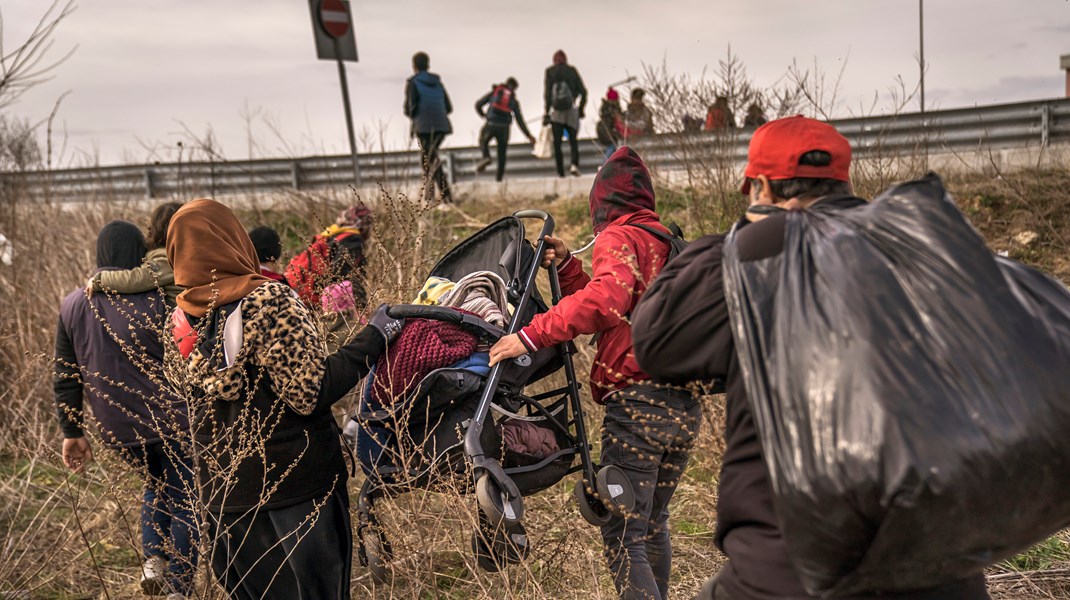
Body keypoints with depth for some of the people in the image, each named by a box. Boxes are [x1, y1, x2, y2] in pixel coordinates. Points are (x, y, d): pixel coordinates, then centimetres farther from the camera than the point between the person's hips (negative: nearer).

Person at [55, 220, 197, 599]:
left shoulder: (72, 306, 2)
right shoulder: (156, 301, -14)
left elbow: (65, 379, 6)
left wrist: (72, 433, 14)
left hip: (117, 429, 5)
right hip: (170, 422, -5)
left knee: (155, 484, 29)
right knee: (182, 502, 8)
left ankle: (153, 558, 14)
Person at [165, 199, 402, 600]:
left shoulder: (181, 320, 1)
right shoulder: (268, 302, -18)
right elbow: (312, 394, -20)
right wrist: (373, 338, -13)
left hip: (223, 490, 6)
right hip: (296, 485, -6)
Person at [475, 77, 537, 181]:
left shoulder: (494, 92, 14)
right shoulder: (514, 100, 15)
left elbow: (478, 104, 10)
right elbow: (520, 120, 12)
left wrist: (483, 115, 31)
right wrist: (528, 135, 18)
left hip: (491, 125, -1)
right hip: (504, 127, 1)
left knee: (483, 141, 21)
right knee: (502, 153, 12)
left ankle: (486, 156, -10)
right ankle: (498, 178, 10)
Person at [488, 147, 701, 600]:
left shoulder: (618, 237, -4)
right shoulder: (666, 241, 21)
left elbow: (605, 300, -25)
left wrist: (531, 335, -25)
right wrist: (566, 267, 22)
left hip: (639, 405, -9)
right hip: (684, 407, 9)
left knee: (622, 541, -4)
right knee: (653, 525, 23)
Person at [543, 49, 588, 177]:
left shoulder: (550, 71, 3)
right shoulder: (572, 70, 5)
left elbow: (547, 93, -3)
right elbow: (583, 91, 1)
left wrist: (546, 112, -1)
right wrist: (581, 109, 9)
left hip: (556, 112, 0)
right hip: (571, 111, 0)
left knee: (557, 143, 5)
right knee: (573, 140, 6)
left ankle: (560, 172, 1)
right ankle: (574, 164, -18)